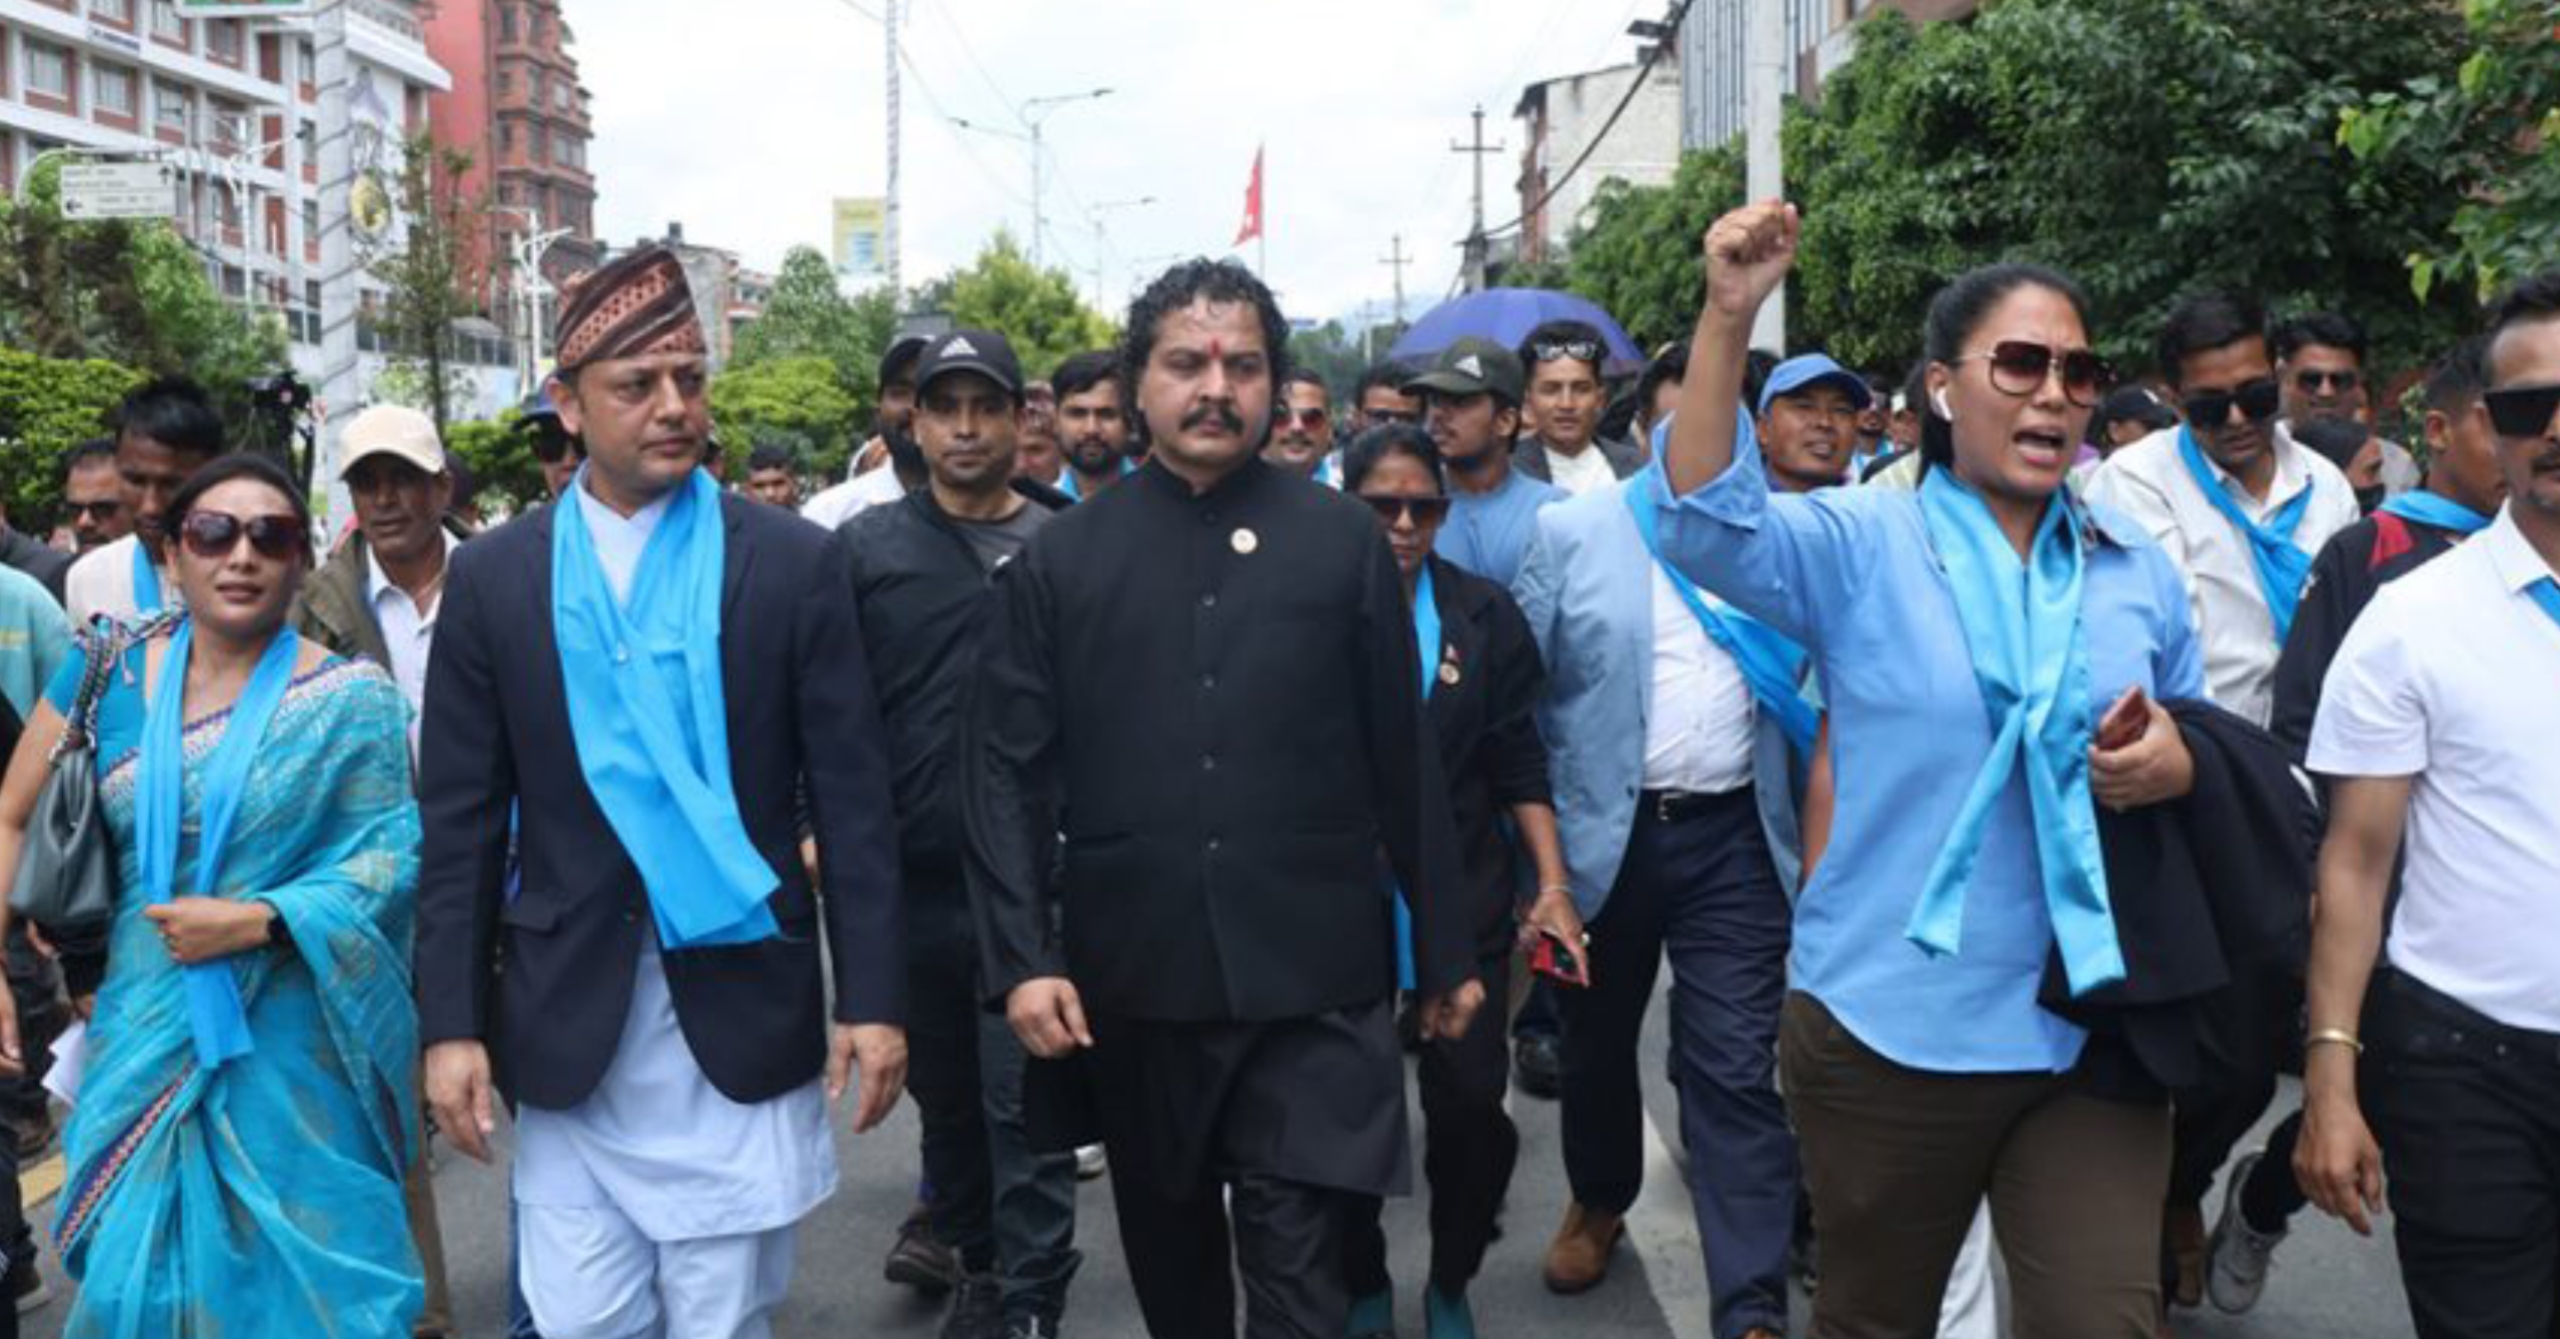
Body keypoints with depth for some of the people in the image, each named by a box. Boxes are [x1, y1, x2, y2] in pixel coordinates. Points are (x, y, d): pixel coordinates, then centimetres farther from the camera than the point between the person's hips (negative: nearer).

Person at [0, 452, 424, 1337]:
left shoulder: (349, 700, -6)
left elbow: (391, 854, -10)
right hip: (144, 1039, 3)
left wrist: (257, 921, -21)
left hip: (297, 1049, -2)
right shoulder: (107, 672, 2)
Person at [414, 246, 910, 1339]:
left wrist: (873, 998, -5)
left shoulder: (792, 563, -2)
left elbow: (851, 801, -2)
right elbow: (461, 825, 3)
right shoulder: (493, 575, 3)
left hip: (743, 1010, -1)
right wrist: (452, 1022, -1)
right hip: (569, 1018, 1)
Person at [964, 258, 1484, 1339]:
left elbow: (1404, 759, 4)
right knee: (1169, 1250, 19)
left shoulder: (1344, 542, 3)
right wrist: (1020, 957, -9)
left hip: (1311, 976, -1)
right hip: (1132, 978, 2)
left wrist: (1444, 947, 6)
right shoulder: (1060, 559, 3)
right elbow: (1006, 772, 0)